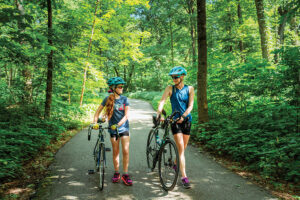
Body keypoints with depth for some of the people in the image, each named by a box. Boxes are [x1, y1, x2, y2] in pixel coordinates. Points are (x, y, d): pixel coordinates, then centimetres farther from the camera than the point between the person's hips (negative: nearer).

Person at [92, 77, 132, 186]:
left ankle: (125, 175, 3)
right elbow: (98, 111, 5)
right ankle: (116, 173, 23)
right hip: (113, 129, 0)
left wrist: (118, 124, -19)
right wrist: (95, 122, -9)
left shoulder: (124, 99, -1)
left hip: (124, 127, 0)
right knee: (115, 152, 7)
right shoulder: (108, 99, -1)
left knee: (125, 151, -7)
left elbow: (126, 115, -7)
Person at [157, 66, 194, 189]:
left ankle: (176, 164, 43)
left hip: (186, 120, 3)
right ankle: (184, 177, -8)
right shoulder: (170, 89, -1)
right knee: (180, 148, -10)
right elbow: (162, 101, -13)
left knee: (183, 147, 14)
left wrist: (183, 116, -22)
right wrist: (158, 114, -30)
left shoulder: (189, 89, 2)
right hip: (175, 121, -2)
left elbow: (190, 105, -6)